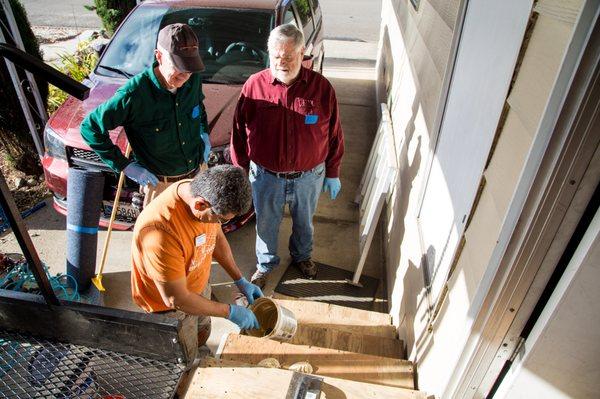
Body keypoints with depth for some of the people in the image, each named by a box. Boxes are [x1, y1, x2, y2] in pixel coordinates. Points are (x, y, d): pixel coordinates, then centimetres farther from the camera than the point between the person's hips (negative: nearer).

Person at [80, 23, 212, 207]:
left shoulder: (193, 79, -9)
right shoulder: (134, 93, -24)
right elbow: (90, 127, -16)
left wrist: (204, 133, 3)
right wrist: (124, 165, -18)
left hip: (199, 172, 5)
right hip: (161, 183, -5)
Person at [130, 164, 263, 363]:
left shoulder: (202, 192, -20)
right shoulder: (160, 233, -43)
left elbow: (217, 237, 0)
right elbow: (176, 299, -31)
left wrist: (240, 281, 0)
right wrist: (230, 312, -21)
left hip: (199, 285, 6)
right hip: (168, 305, -6)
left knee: (202, 337, 28)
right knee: (185, 361, 18)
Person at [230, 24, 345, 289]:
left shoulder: (321, 87, -11)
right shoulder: (254, 85, -12)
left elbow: (334, 135, -3)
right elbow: (239, 133, -4)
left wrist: (333, 173, 1)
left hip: (309, 176, 1)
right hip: (266, 176, 0)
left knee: (304, 222, 24)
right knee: (266, 224, 19)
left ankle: (302, 256, 54)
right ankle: (265, 264, 47)